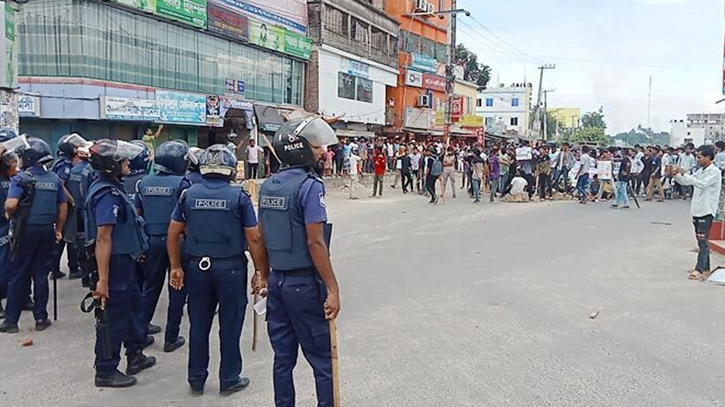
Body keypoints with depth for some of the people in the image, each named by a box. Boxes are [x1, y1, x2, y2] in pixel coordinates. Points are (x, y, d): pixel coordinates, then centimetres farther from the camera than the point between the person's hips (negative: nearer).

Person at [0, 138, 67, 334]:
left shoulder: (21, 178, -10)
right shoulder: (55, 179, 5)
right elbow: (63, 208, 9)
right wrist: (58, 230, 17)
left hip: (26, 230, -3)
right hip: (47, 230, 4)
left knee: (18, 275, 7)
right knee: (41, 275, 10)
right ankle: (41, 318, 14)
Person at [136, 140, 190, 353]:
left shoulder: (144, 182, 5)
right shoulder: (181, 184, -12)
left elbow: (137, 213, 11)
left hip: (151, 240, 5)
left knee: (150, 286, 20)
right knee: (177, 290, 6)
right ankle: (171, 338, 11)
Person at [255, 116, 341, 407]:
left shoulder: (268, 186, 7)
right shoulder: (310, 186, -15)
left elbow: (262, 237, 12)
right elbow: (315, 243, -19)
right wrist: (332, 290, -16)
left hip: (277, 281, 7)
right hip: (304, 284, -7)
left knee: (283, 357, 16)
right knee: (323, 359, 5)